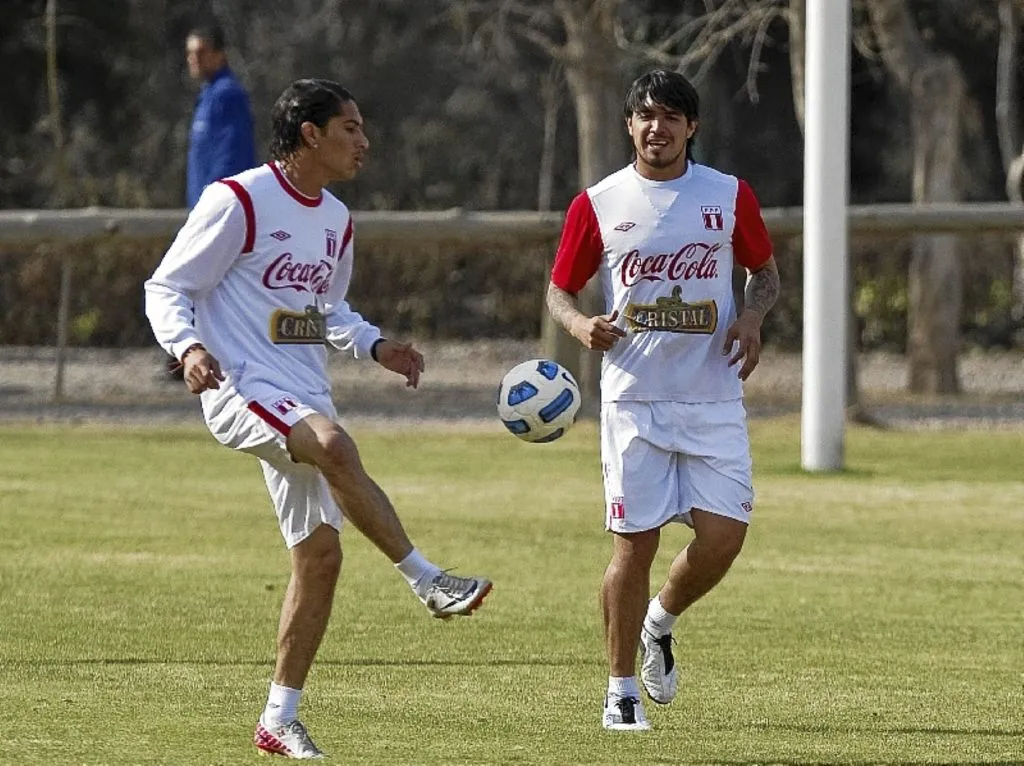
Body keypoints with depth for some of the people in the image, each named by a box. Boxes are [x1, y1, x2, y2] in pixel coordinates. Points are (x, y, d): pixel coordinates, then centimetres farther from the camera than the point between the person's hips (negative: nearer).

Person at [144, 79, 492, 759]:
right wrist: (188, 346, -27)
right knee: (336, 448, -36)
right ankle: (427, 579, -31)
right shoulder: (238, 201, -9)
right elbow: (166, 288, -7)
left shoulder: (335, 220, 15)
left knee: (321, 554, 3)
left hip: (304, 400, 8)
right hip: (243, 388, -8)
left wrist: (374, 346, 11)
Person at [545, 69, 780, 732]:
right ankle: (622, 691, 11)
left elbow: (766, 272, 16)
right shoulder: (598, 204, 2)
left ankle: (662, 622, 24)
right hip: (634, 398, -1)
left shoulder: (731, 197, 5)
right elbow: (560, 290, 10)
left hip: (714, 398, 1)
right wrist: (582, 325, -13)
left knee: (723, 534, -8)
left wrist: (752, 317, -5)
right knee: (635, 544, -2)